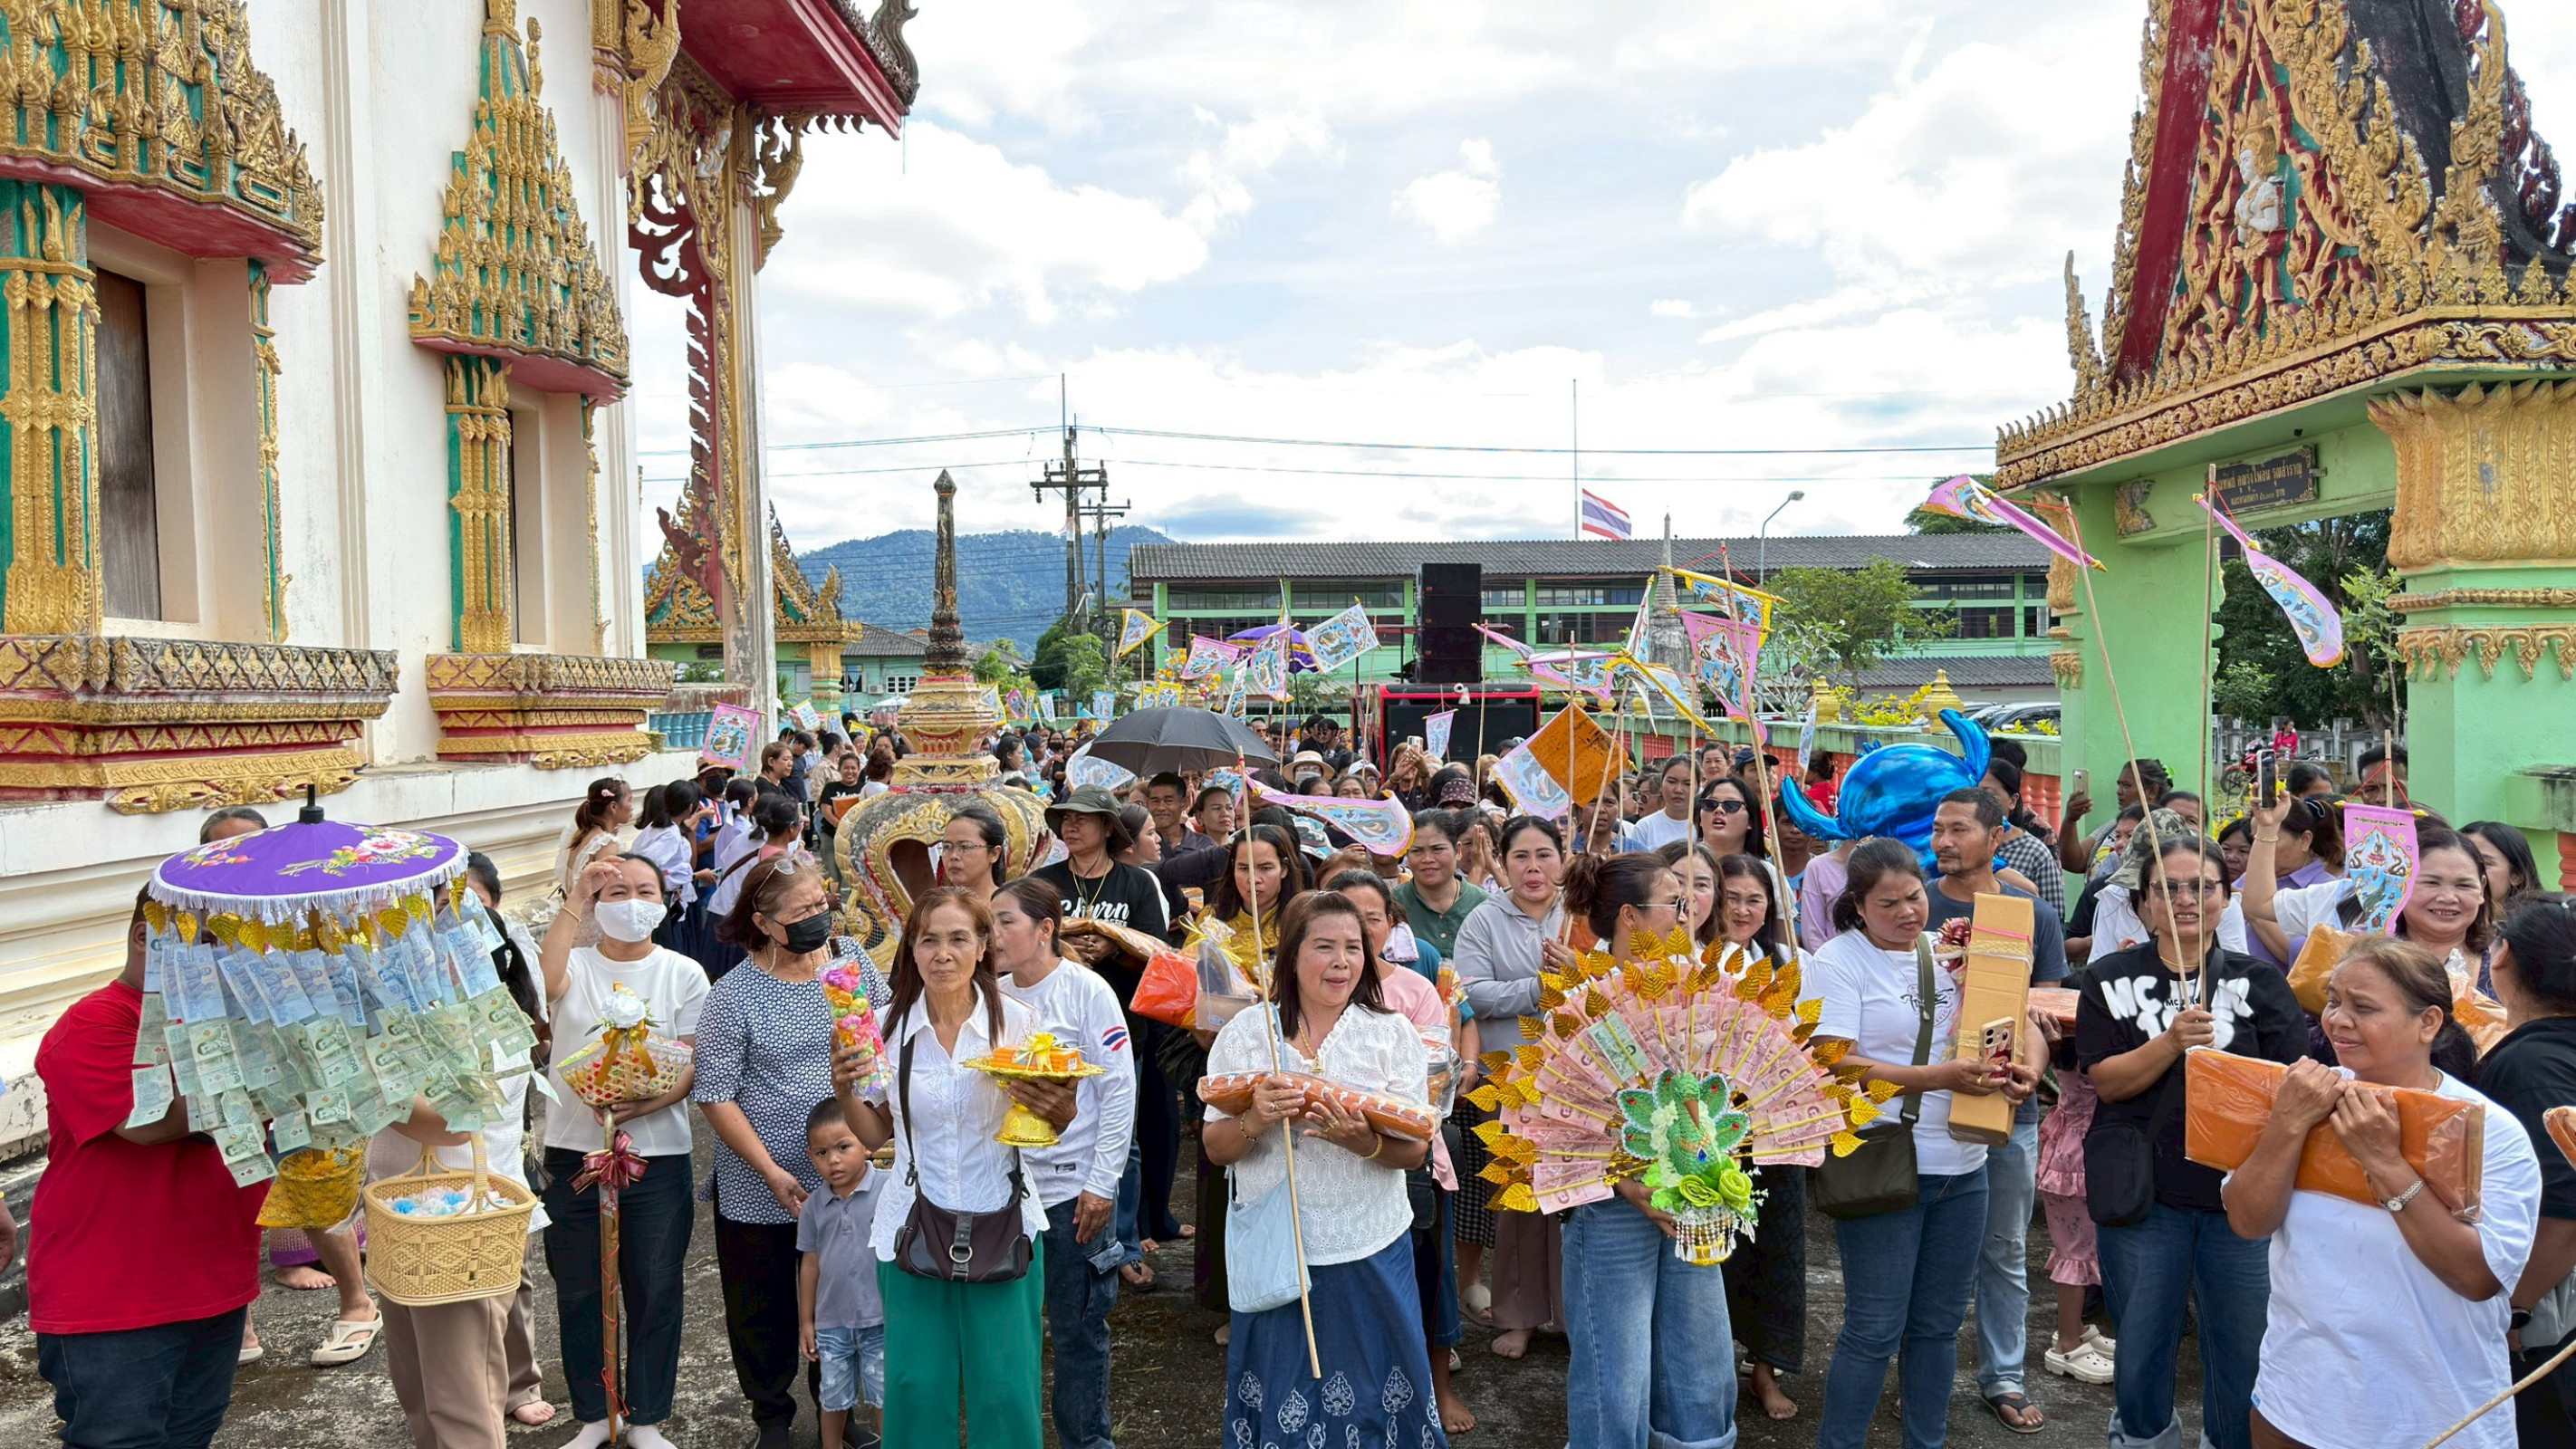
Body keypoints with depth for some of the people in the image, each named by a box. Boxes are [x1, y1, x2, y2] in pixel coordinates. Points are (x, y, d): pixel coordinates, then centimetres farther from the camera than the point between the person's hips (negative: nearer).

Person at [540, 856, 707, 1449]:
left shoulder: (683, 973, 2)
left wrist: (645, 1104, -22)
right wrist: (575, 904, -27)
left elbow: (693, 1064, -5)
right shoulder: (575, 965, 2)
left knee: (654, 1294, 7)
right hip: (574, 1154, 1)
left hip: (658, 1158, -1)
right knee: (577, 1293, 12)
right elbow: (544, 982, -24)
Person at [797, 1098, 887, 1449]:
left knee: (886, 1396, 7)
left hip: (881, 1319, -4)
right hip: (831, 1322, 4)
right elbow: (810, 1264, 7)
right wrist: (806, 1321, 10)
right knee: (833, 1399, 18)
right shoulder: (814, 1206, 0)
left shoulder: (890, 1190, -13)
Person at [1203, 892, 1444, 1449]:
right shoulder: (1246, 1031, -1)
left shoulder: (1392, 1032, -1)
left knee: (1373, 1396, 9)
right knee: (1281, 1397, 11)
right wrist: (1255, 1121, -22)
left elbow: (1415, 1151, -4)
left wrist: (1364, 1141, -24)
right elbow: (1216, 1149, -1)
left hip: (1370, 1251, 0)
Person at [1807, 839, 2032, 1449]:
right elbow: (1837, 1065, -17)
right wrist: (1941, 1077, -24)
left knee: (1938, 1324, 14)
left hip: (1961, 1167, 6)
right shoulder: (1838, 961, -8)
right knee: (1875, 1329, -2)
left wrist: (2009, 1073, -6)